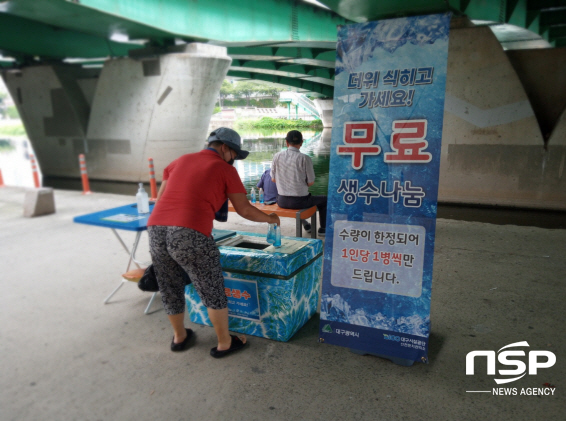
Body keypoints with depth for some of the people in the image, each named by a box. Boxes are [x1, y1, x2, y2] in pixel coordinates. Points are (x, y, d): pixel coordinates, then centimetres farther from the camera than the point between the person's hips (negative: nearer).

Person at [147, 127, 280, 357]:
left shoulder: (180, 161, 23)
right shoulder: (225, 169, 7)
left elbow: (159, 199, 21)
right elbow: (244, 210, 8)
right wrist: (269, 218, 25)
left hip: (156, 230, 6)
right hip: (191, 235, -6)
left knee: (170, 290, 22)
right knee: (213, 292, 11)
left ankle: (179, 336, 42)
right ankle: (224, 343, 26)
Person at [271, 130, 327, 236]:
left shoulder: (277, 156, -4)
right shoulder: (305, 158, -14)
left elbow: (273, 178, 5)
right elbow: (311, 182, -8)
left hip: (282, 201, 5)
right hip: (299, 201, -4)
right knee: (324, 200, 23)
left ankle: (305, 224, 48)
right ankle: (323, 229, 29)